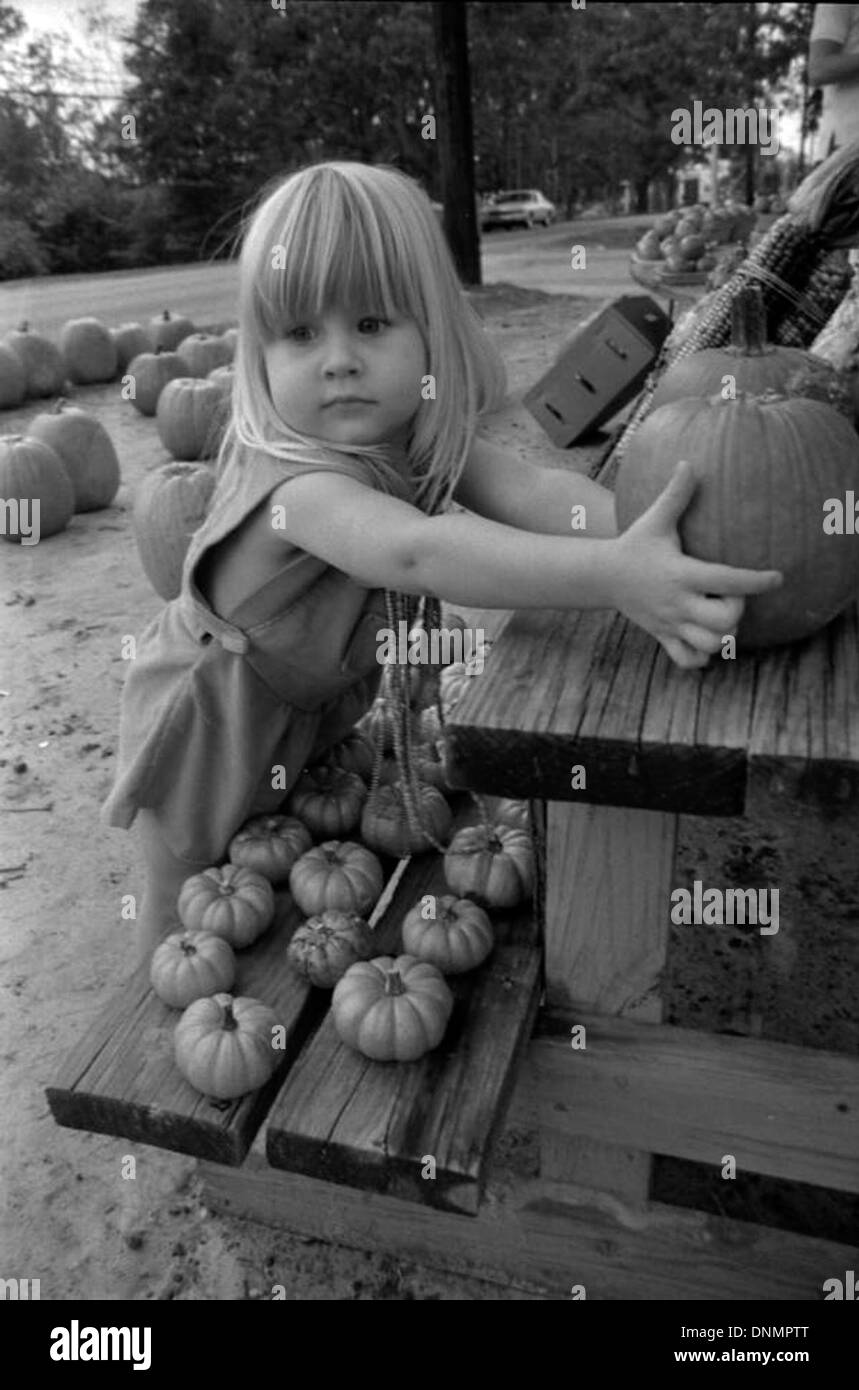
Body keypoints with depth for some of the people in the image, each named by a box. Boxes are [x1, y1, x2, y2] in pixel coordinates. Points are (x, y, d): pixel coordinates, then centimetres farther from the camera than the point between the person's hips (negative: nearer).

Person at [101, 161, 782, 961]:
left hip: (315, 712, 6)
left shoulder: (422, 440, -15)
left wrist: (636, 536, -48)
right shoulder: (294, 479, -38)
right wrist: (613, 575, -64)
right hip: (213, 734, -5)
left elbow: (526, 488, -29)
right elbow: (415, 552, -55)